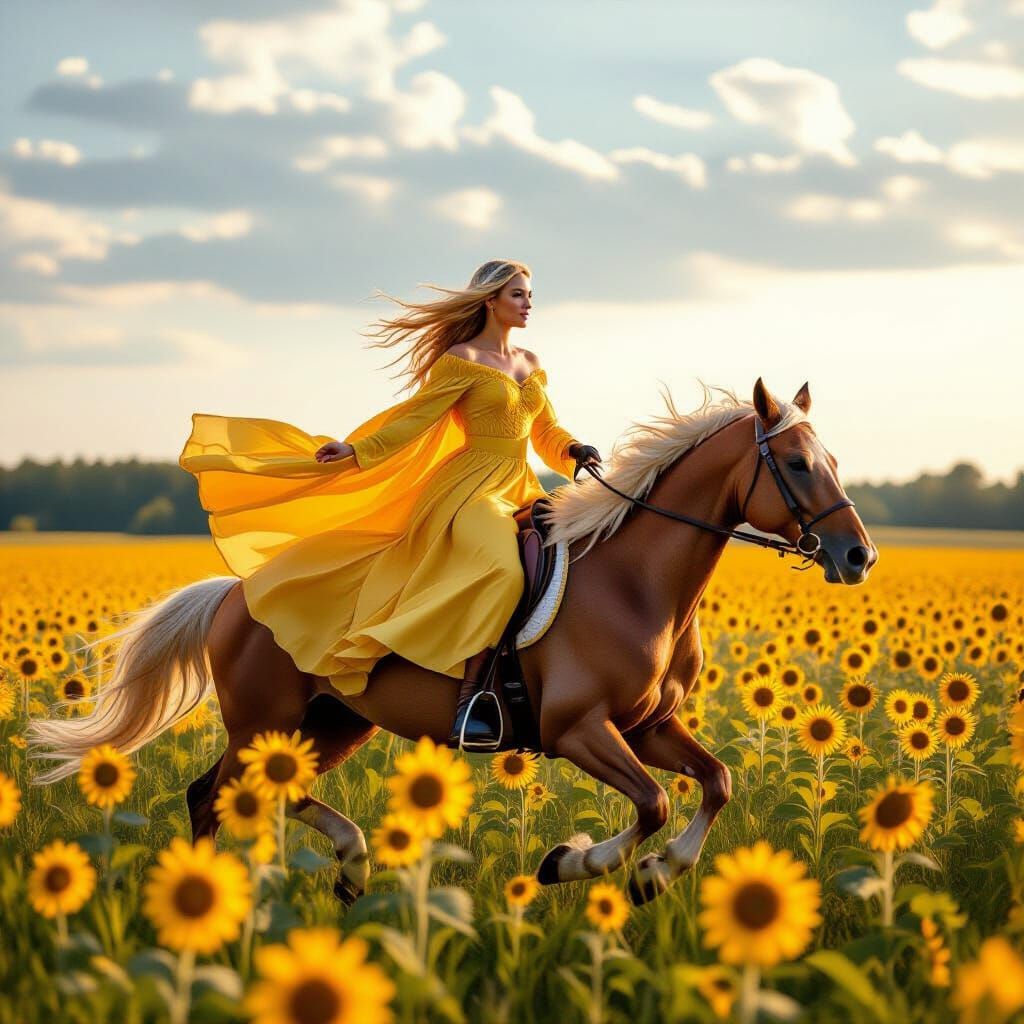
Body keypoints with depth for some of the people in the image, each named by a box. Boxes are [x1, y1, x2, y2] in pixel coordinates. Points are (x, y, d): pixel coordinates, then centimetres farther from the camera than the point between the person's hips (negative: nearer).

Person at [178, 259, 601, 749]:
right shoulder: (460, 361, -1)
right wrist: (355, 451, -17)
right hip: (472, 487, -8)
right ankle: (467, 704, -34)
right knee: (501, 569, -35)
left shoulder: (530, 364, 20)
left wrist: (574, 451, 0)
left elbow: (547, 432, 21)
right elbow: (414, 420, -5)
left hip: (521, 490, 8)